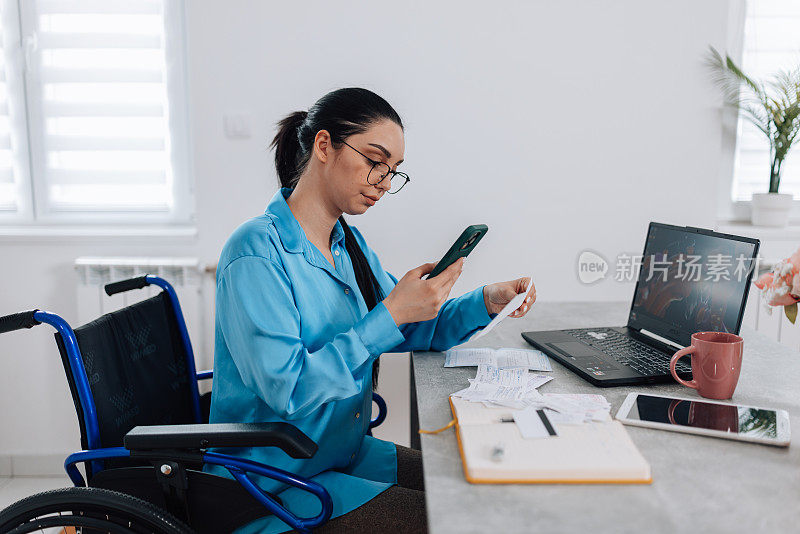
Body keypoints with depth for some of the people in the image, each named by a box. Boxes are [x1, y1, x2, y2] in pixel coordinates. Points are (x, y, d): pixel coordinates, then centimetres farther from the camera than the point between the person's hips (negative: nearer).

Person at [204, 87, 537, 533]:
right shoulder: (256, 252, -21)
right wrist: (391, 313, -28)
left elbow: (413, 330, 11)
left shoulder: (349, 242, 6)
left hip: (348, 452, 8)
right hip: (277, 487, -8)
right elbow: (287, 387, -29)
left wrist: (486, 302, -6)